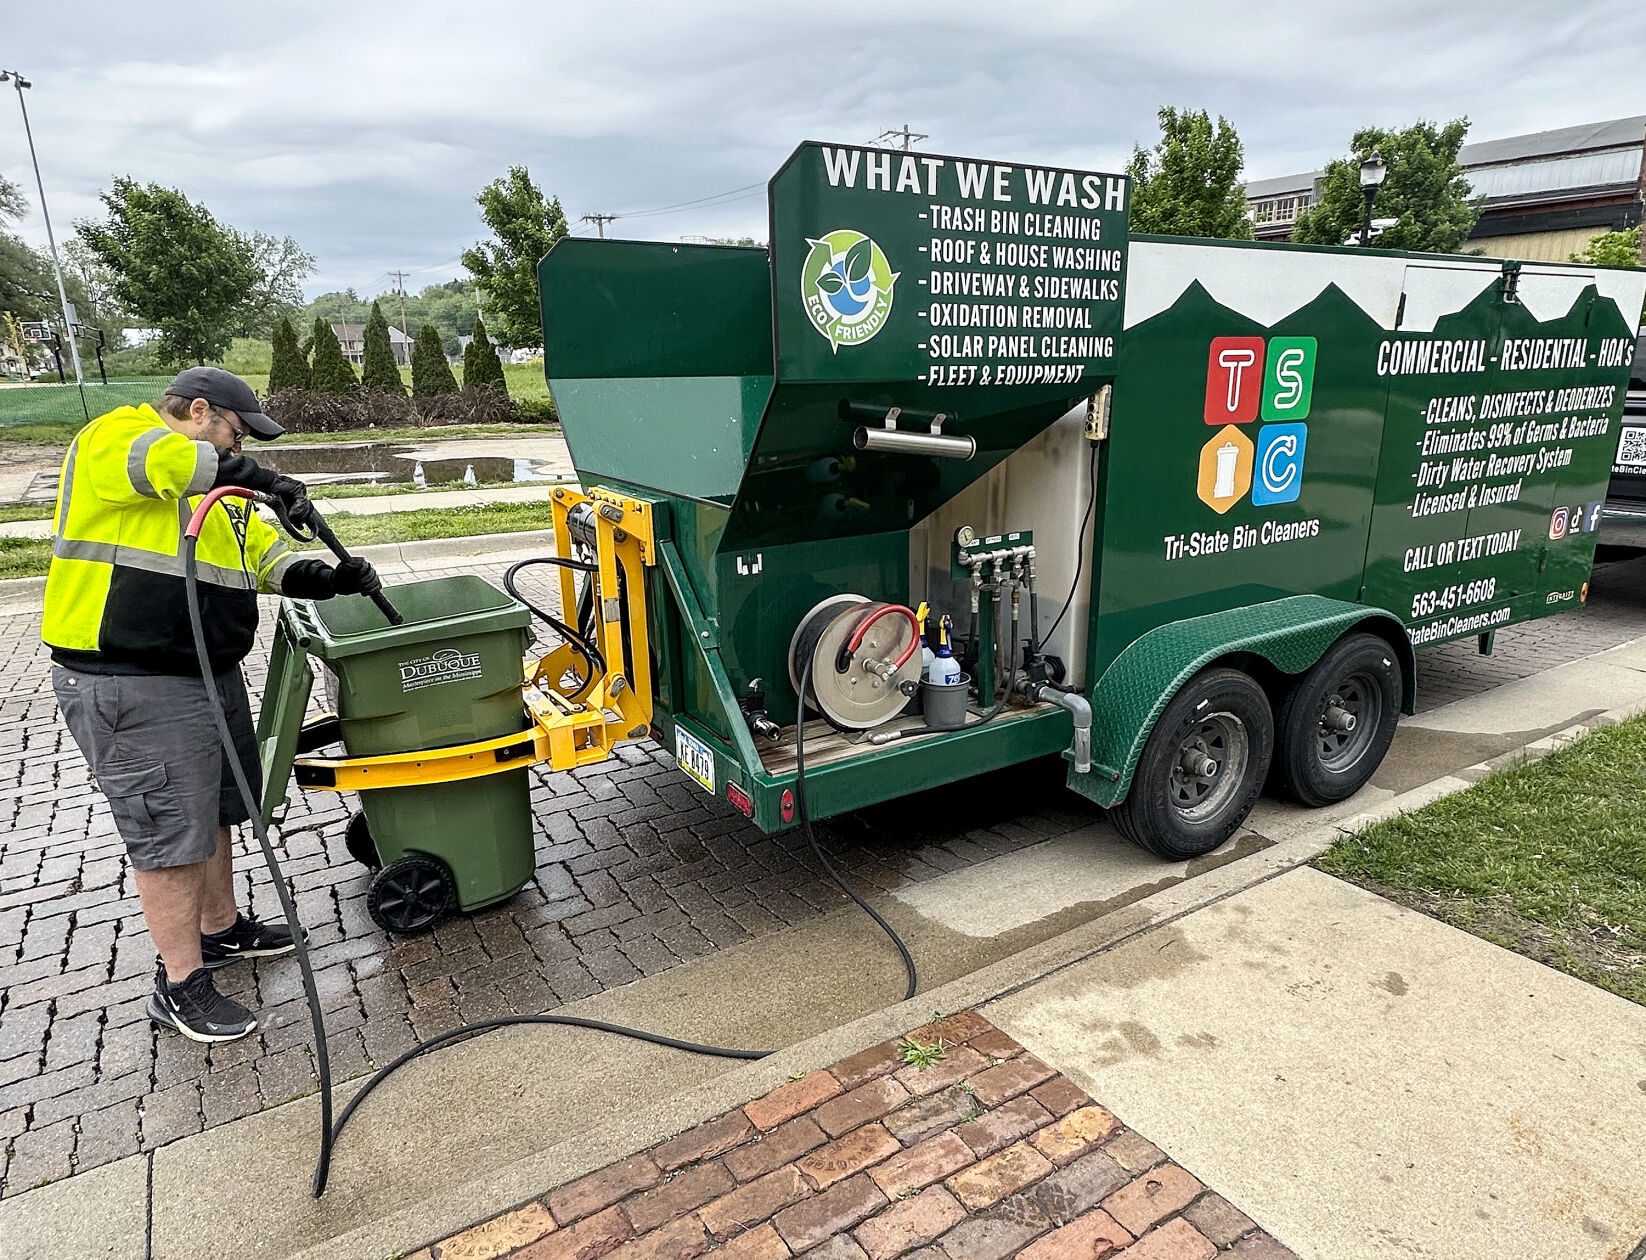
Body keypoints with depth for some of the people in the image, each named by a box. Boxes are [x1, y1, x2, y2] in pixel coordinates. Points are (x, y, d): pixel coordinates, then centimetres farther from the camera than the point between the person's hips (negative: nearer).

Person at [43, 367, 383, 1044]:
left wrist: (331, 579, -3)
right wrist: (265, 480, -24)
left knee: (214, 809, 21)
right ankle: (180, 985, 13)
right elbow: (161, 457, -32)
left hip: (210, 673, 10)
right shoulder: (110, 440, -7)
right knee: (170, 830, -1)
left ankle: (221, 929, 40)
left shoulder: (217, 494, 19)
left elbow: (268, 559, 13)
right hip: (132, 689, -9)